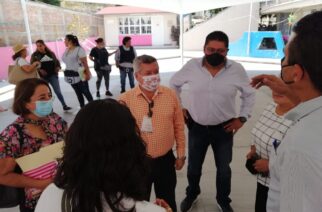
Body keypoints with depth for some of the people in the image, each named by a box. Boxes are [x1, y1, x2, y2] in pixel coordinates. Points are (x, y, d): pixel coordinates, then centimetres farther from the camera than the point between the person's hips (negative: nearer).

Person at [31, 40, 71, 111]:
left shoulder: (50, 53, 8)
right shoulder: (35, 55, 1)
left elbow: (56, 61, 18)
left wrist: (58, 67, -2)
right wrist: (39, 70, -17)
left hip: (53, 75, 1)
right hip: (42, 77, -1)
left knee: (58, 91, 0)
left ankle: (64, 106, 8)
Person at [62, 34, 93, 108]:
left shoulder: (79, 49, -10)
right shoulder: (66, 51, 11)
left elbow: (85, 62, -13)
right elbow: (67, 62, 14)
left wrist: (88, 73, -16)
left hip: (80, 75, -7)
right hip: (71, 76, 7)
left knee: (85, 92, -1)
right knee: (78, 93, 12)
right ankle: (82, 107, 20)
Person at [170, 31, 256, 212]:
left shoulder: (237, 70, -10)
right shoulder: (192, 66, -10)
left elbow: (249, 95, 4)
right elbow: (174, 83, 6)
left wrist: (242, 118, -1)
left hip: (224, 129, 0)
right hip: (197, 127, 1)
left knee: (224, 169, 18)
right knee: (193, 167, 18)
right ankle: (191, 194, 48)